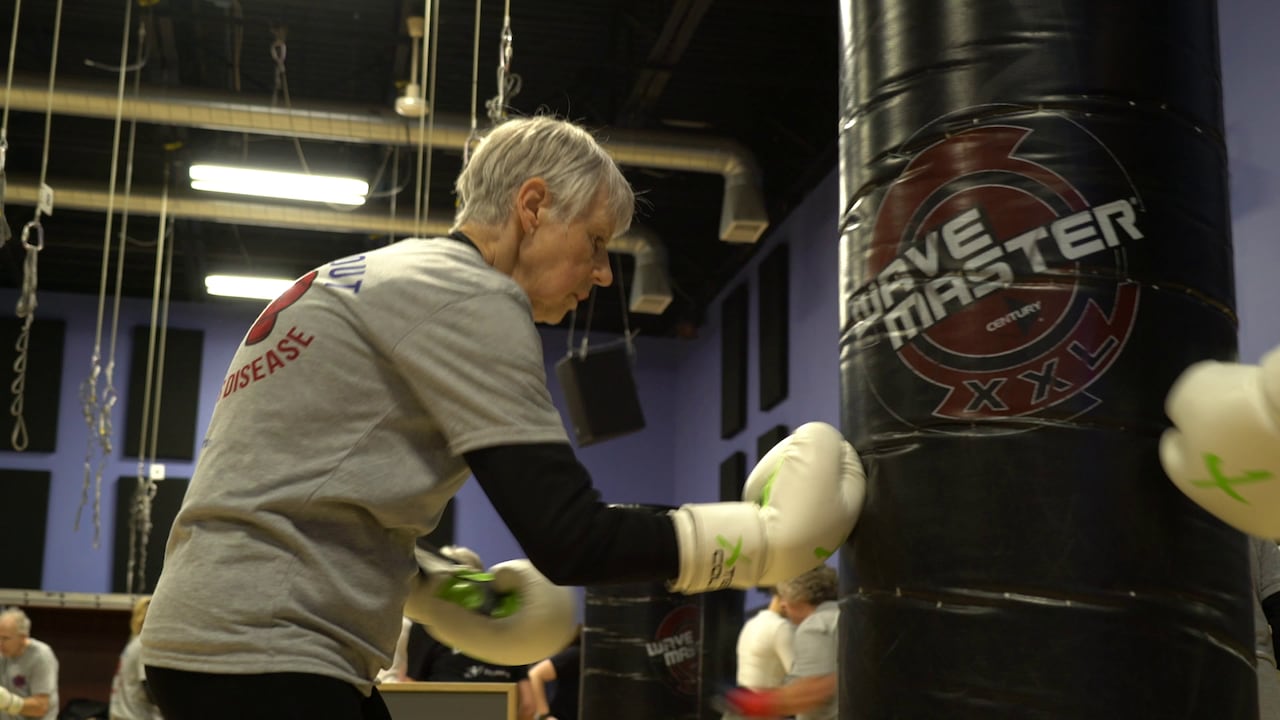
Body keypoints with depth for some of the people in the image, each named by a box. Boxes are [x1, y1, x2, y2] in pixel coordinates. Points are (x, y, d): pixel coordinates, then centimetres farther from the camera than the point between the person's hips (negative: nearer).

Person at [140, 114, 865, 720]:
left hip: (228, 635, 10)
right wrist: (771, 533, -11)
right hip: (265, 657, -10)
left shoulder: (361, 279, 16)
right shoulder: (469, 297, -12)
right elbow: (569, 540, -18)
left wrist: (433, 586, 17)